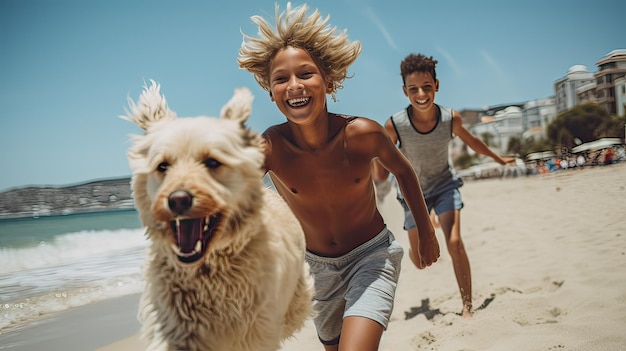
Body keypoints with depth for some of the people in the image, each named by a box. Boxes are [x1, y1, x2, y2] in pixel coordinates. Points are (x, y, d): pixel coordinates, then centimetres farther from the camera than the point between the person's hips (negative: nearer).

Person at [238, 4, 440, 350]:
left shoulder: (363, 134, -23)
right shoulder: (269, 148, -22)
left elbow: (403, 171, -2)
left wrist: (425, 232, 8)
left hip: (373, 255, -2)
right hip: (317, 267, 3)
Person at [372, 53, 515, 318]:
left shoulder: (451, 118, -20)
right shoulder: (394, 126, -28)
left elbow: (470, 140, 5)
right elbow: (381, 177, -19)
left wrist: (499, 158, 18)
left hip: (444, 185, 1)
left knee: (455, 243, -19)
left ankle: (467, 307, -2)